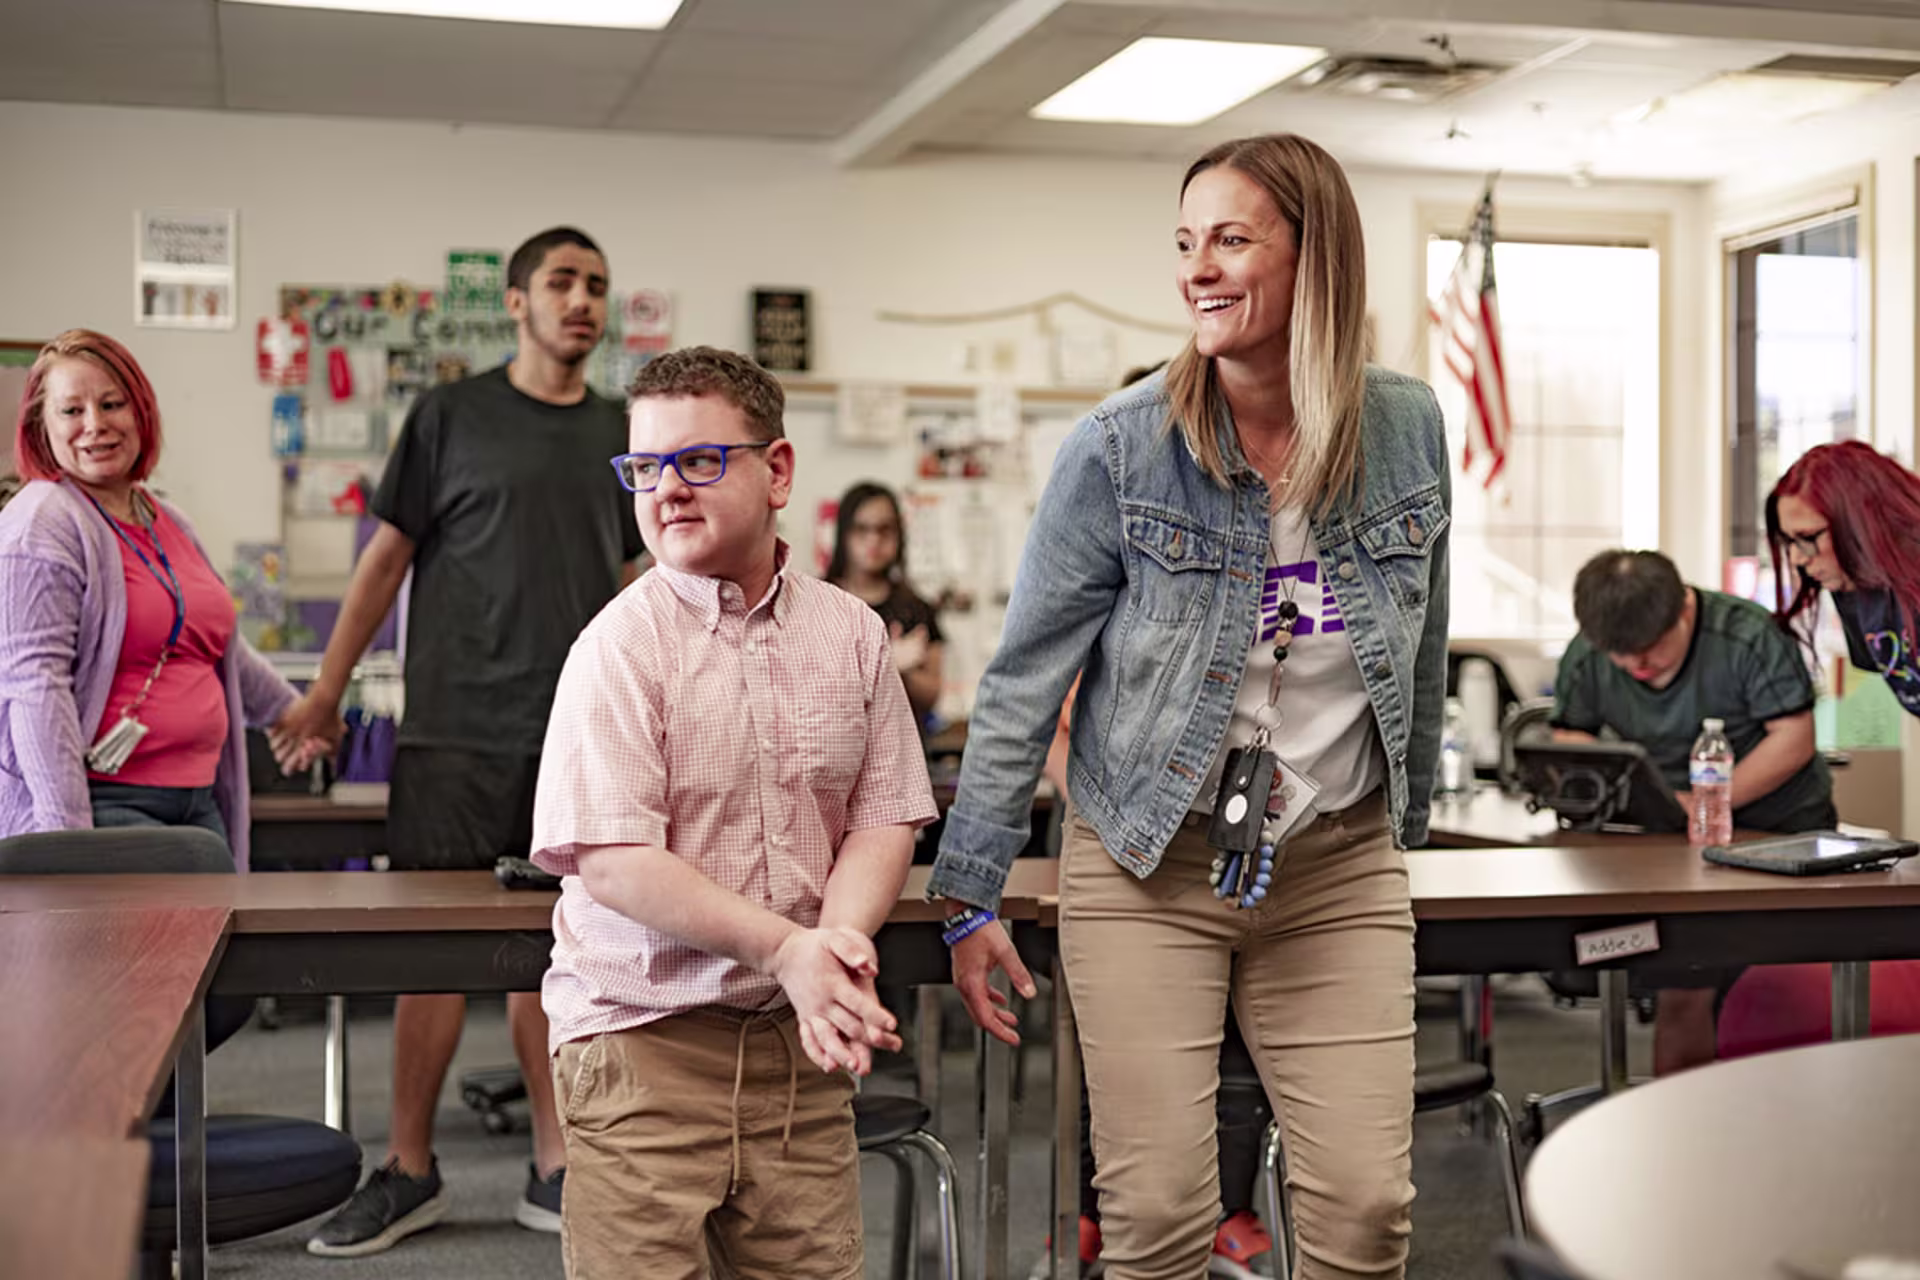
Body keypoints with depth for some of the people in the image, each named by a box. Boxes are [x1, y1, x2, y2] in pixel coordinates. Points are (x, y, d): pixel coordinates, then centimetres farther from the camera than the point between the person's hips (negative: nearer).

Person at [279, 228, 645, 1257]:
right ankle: (409, 1173, 12)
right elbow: (389, 553, 4)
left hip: (578, 733, 3)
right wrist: (327, 688, 2)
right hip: (457, 725, -3)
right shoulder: (452, 417, 2)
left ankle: (555, 1173, 15)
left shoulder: (619, 437, 12)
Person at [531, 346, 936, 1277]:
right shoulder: (620, 647, -8)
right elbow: (613, 863, -15)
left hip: (801, 1036, 4)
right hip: (641, 1034, -3)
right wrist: (789, 950, -19)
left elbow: (884, 819, 6)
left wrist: (835, 942, -13)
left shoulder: (851, 634, 6)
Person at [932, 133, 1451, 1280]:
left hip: (1339, 867, 3)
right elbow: (1025, 683, -6)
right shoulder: (1120, 451, -10)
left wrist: (1405, 828, 19)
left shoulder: (1411, 430, -1)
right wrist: (970, 894, -6)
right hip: (1150, 874, -2)